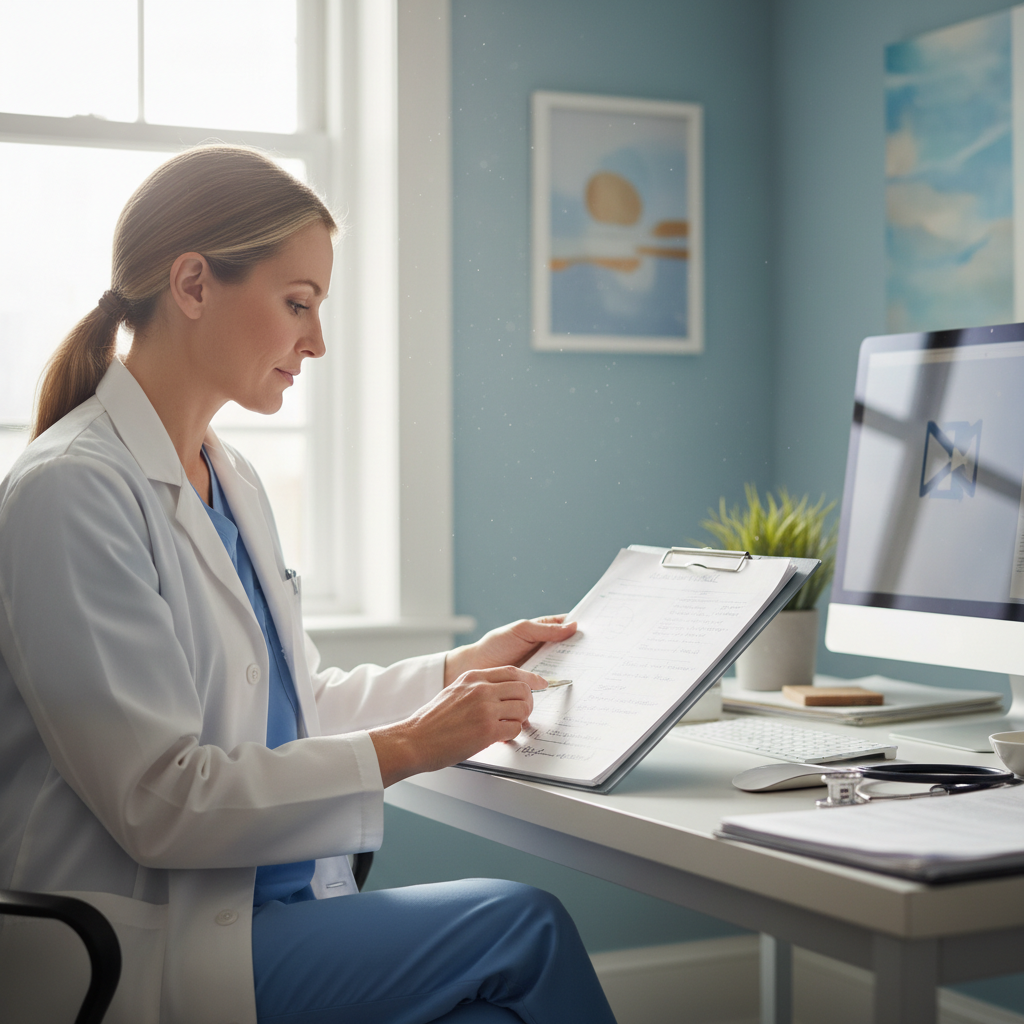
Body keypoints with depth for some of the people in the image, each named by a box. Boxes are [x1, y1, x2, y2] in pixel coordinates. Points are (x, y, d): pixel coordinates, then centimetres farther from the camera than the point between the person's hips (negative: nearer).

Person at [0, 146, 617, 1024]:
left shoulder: (233, 482, 14)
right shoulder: (72, 491, -15)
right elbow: (158, 800, -19)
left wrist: (464, 668, 13)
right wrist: (408, 748, -17)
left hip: (275, 909, 8)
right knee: (524, 923, -15)